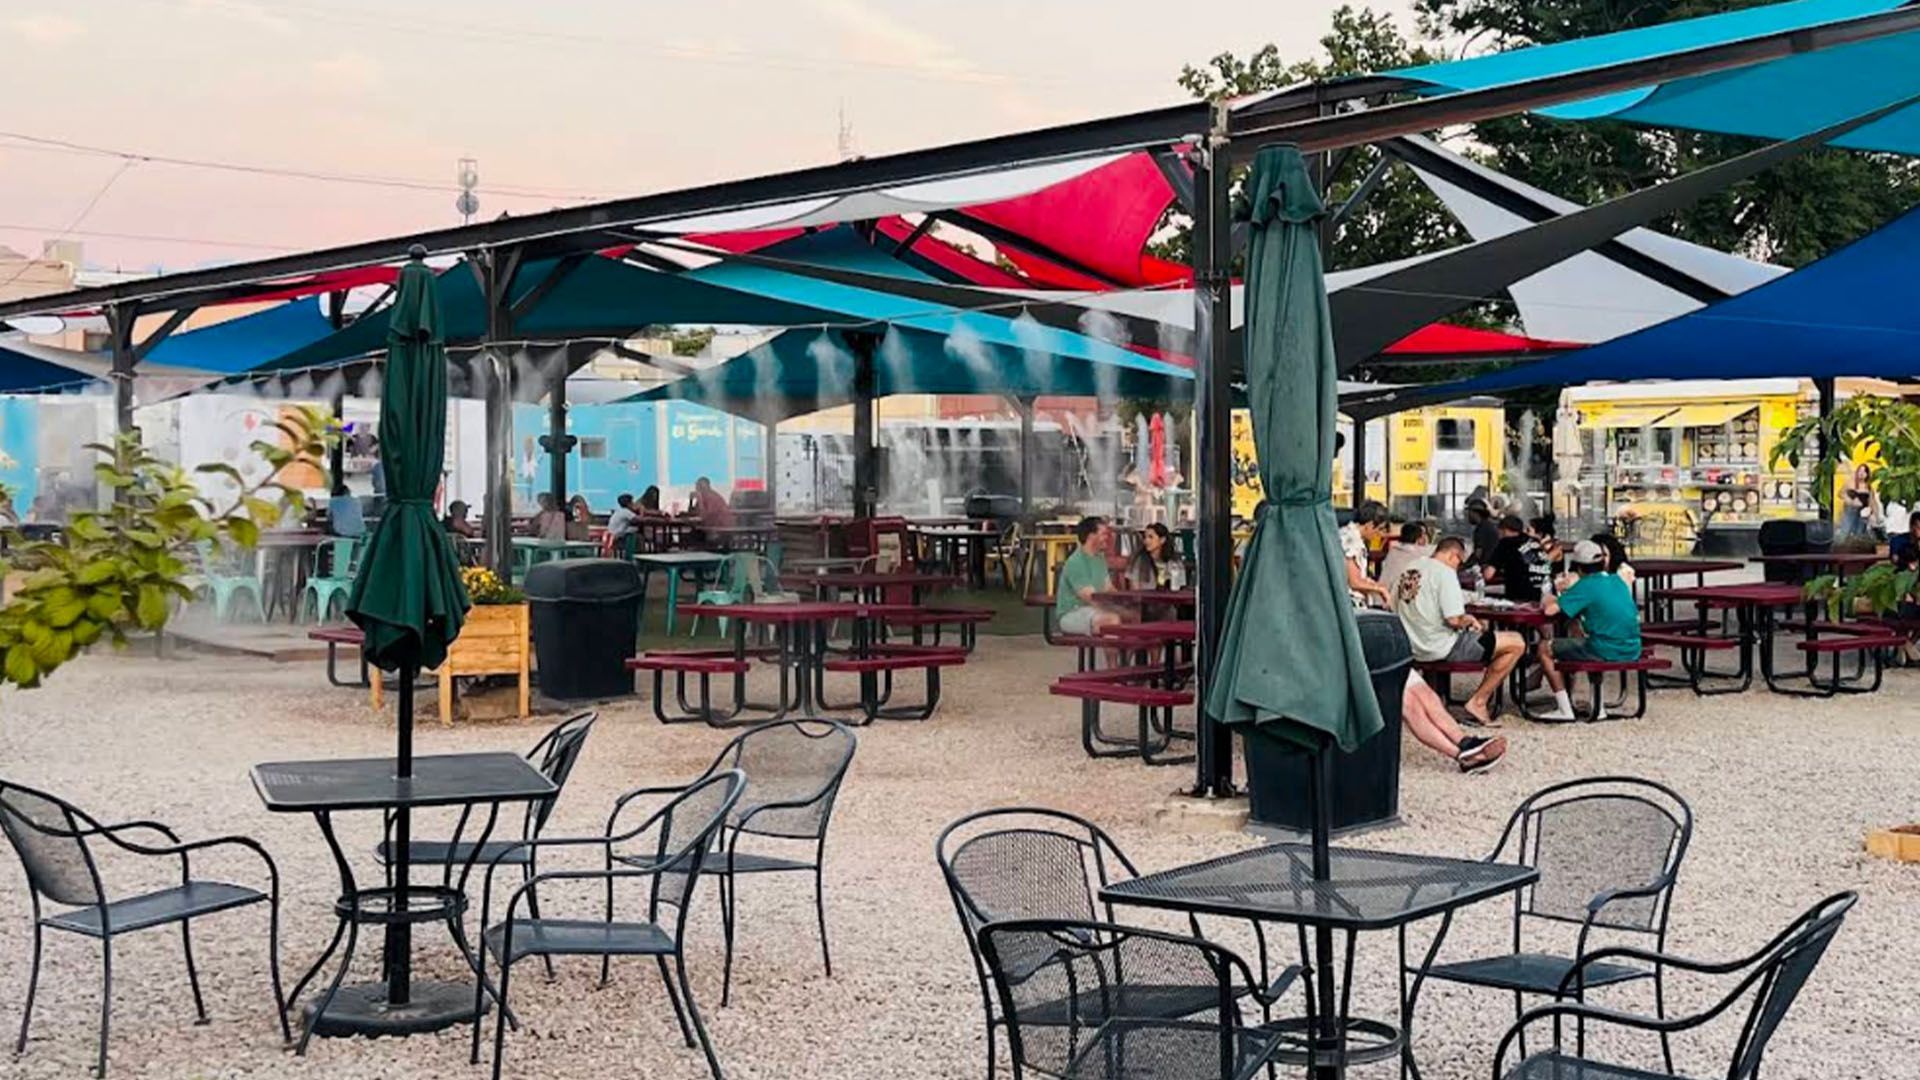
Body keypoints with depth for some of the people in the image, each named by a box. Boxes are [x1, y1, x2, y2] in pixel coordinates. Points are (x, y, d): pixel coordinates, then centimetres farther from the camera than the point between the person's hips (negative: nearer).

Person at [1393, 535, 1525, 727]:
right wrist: (1469, 620, 3)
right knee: (1516, 644, -5)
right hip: (1442, 648, -9)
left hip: (1414, 648, 9)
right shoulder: (1445, 572, -13)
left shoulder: (1409, 570, 11)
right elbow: (1454, 619, -22)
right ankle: (1478, 702, 0)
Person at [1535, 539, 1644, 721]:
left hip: (1606, 652, -8)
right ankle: (1597, 705, 36)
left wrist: (1549, 600, 8)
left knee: (1545, 649, 7)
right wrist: (1571, 592, 24)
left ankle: (1565, 710, 6)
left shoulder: (1586, 585, -10)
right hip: (1632, 652, 8)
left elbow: (1550, 610, -14)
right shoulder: (1618, 581, 11)